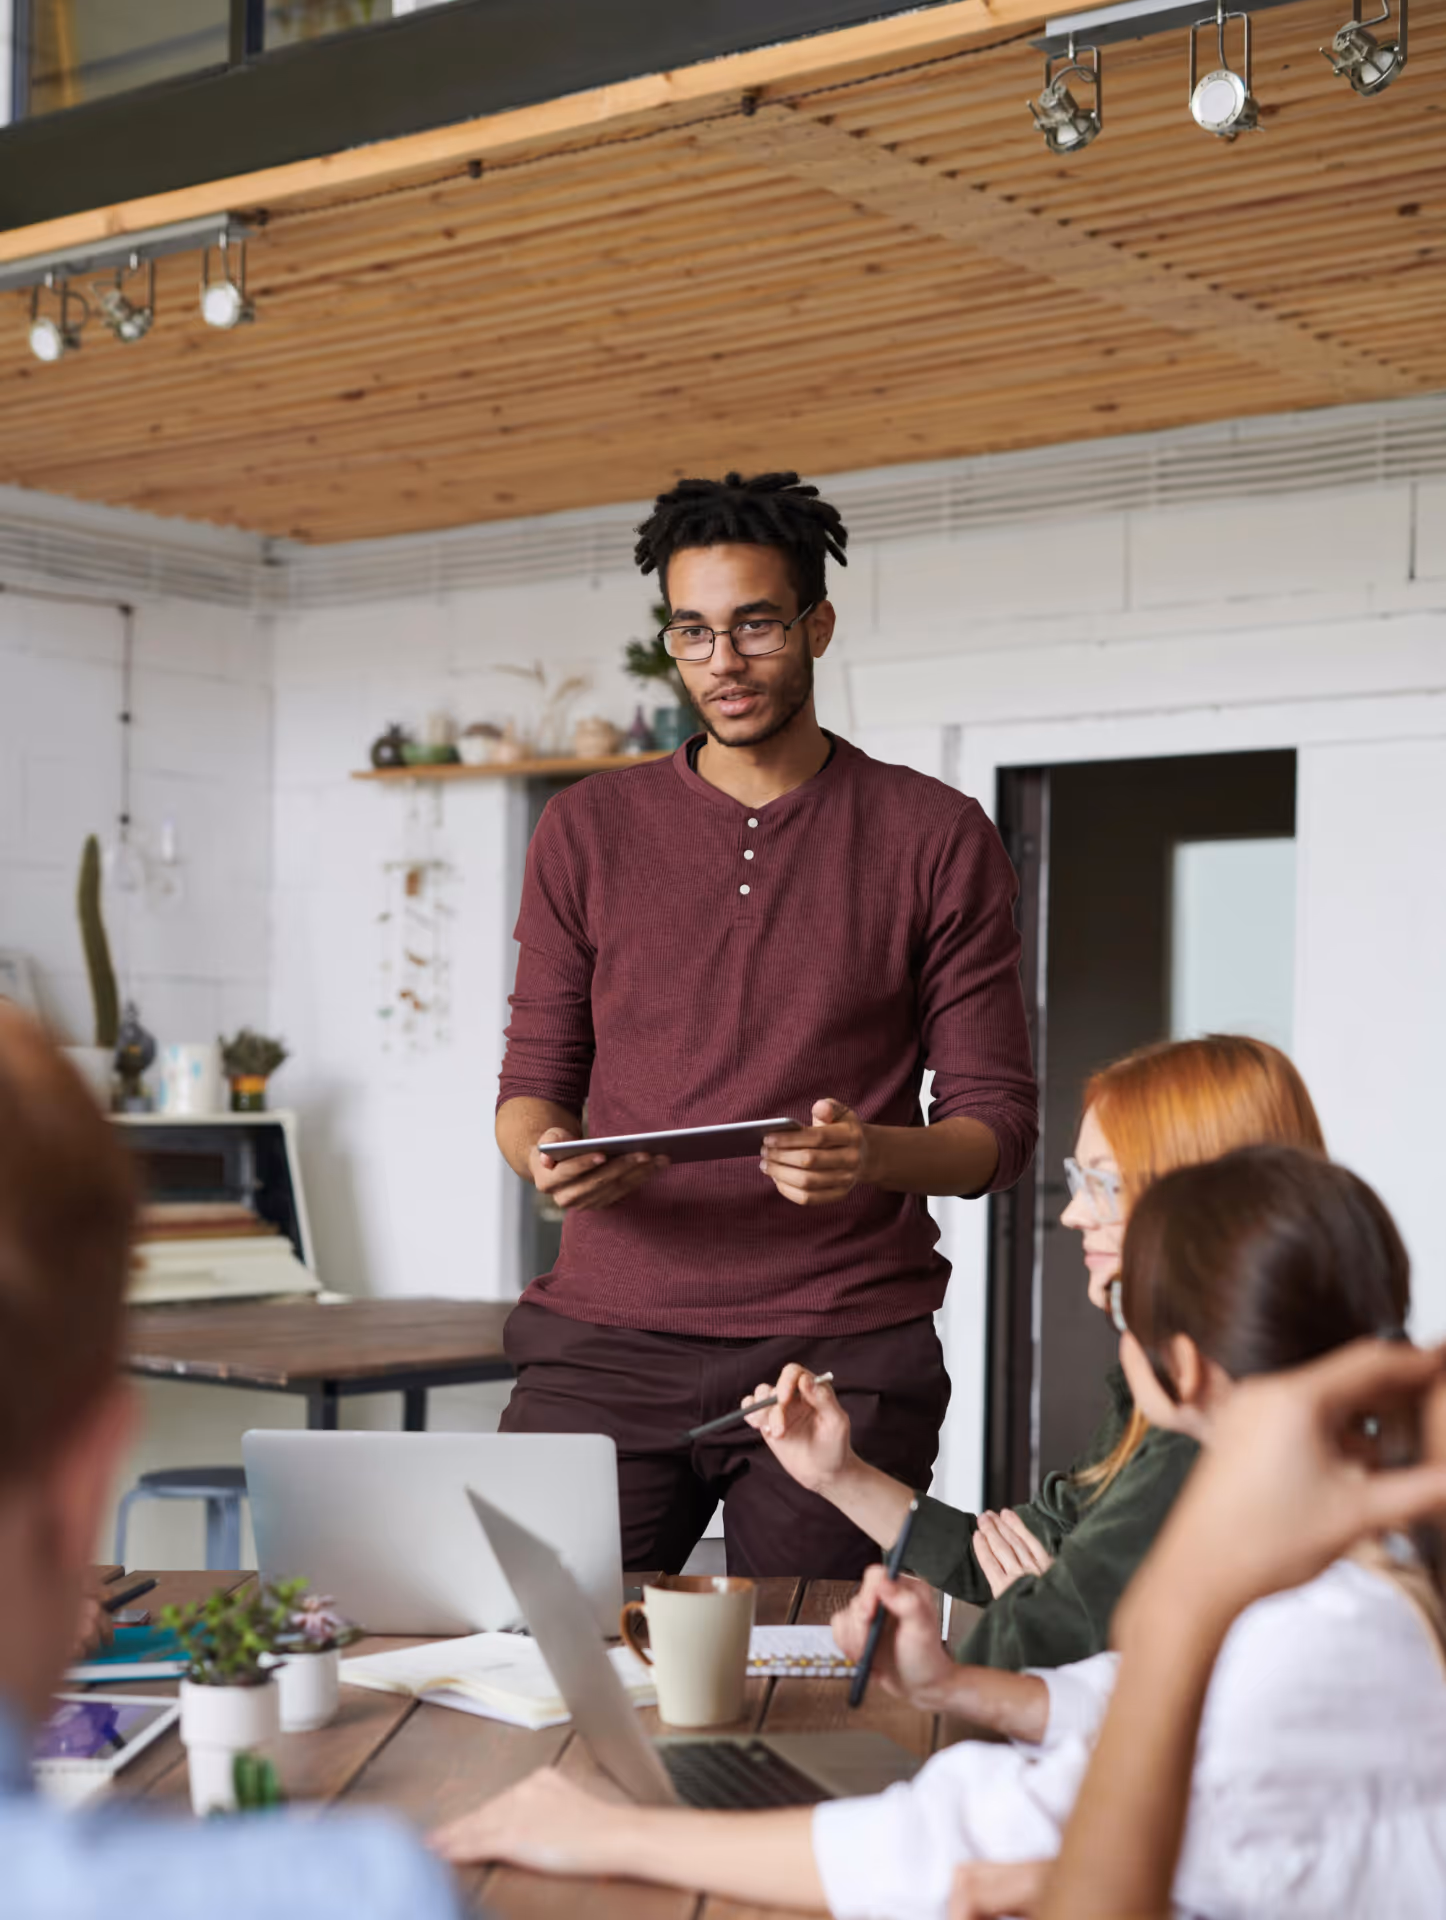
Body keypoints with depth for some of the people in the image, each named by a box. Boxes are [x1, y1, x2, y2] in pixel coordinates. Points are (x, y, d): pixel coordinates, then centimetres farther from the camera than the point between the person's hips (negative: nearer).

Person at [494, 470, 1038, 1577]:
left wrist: (873, 1155, -17)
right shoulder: (589, 830, 12)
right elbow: (535, 1078, 14)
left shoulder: (937, 839, 5)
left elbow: (998, 1123, 4)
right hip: (606, 1342, 2)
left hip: (843, 1351, -1)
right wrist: (544, 1155, -10)